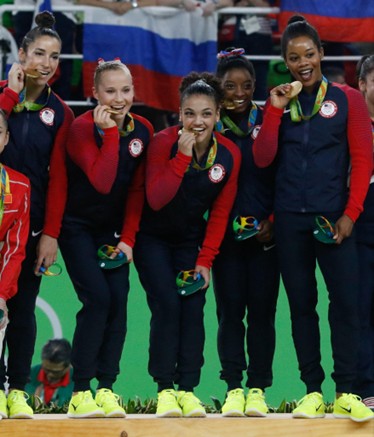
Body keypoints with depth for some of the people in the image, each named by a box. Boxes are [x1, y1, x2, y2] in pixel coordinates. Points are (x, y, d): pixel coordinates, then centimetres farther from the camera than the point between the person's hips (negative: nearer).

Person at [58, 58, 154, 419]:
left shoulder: (142, 130, -2)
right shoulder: (83, 128, -18)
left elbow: (136, 190, 1)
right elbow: (102, 182, -30)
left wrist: (128, 238, -5)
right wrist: (110, 132, -29)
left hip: (113, 230, 5)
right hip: (77, 227, -5)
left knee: (118, 301, -8)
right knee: (97, 298, -18)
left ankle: (107, 388, -1)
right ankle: (80, 392, -13)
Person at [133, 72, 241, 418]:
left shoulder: (229, 154, -10)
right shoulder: (163, 142, -20)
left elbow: (220, 213, -4)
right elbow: (156, 199, -28)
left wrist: (205, 260, -8)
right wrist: (182, 157, -34)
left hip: (191, 241, 3)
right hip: (154, 238, -3)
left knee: (194, 308, -9)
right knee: (167, 304, -17)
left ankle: (188, 389, -5)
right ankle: (165, 389, -12)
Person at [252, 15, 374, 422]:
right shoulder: (279, 102, 10)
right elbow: (262, 158, 0)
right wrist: (276, 110, -7)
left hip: (332, 219, -3)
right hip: (290, 220, 3)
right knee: (301, 304, 5)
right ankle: (312, 391, 9)